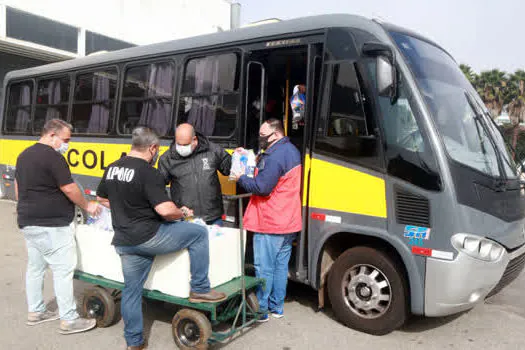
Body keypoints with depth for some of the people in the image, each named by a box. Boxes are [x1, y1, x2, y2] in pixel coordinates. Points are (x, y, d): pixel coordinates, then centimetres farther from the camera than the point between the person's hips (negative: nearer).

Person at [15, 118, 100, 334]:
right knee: (63, 269, -5)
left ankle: (35, 312, 28)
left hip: (28, 222, 10)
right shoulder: (53, 157, -16)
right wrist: (87, 206, -3)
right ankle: (68, 320, 0)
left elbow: (18, 189, 20)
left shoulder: (24, 155, 14)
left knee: (35, 266, 17)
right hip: (51, 225, -10)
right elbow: (69, 189, -16)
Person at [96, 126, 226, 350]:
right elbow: (165, 210, -24)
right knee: (199, 233, 3)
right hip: (148, 237, -8)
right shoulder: (148, 173, -16)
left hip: (123, 242, 8)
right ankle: (200, 290, 9)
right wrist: (183, 213, -4)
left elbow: (102, 199, 24)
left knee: (131, 290, 17)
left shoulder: (112, 168, 9)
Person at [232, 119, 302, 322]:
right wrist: (259, 162, 4)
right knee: (281, 265, 16)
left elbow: (262, 187, -22)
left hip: (270, 223, -10)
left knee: (264, 267, 1)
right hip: (289, 222, 10)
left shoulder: (275, 157, -20)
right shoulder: (291, 151, 13)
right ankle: (277, 307, 27)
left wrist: (241, 178, -8)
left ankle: (260, 310, 12)